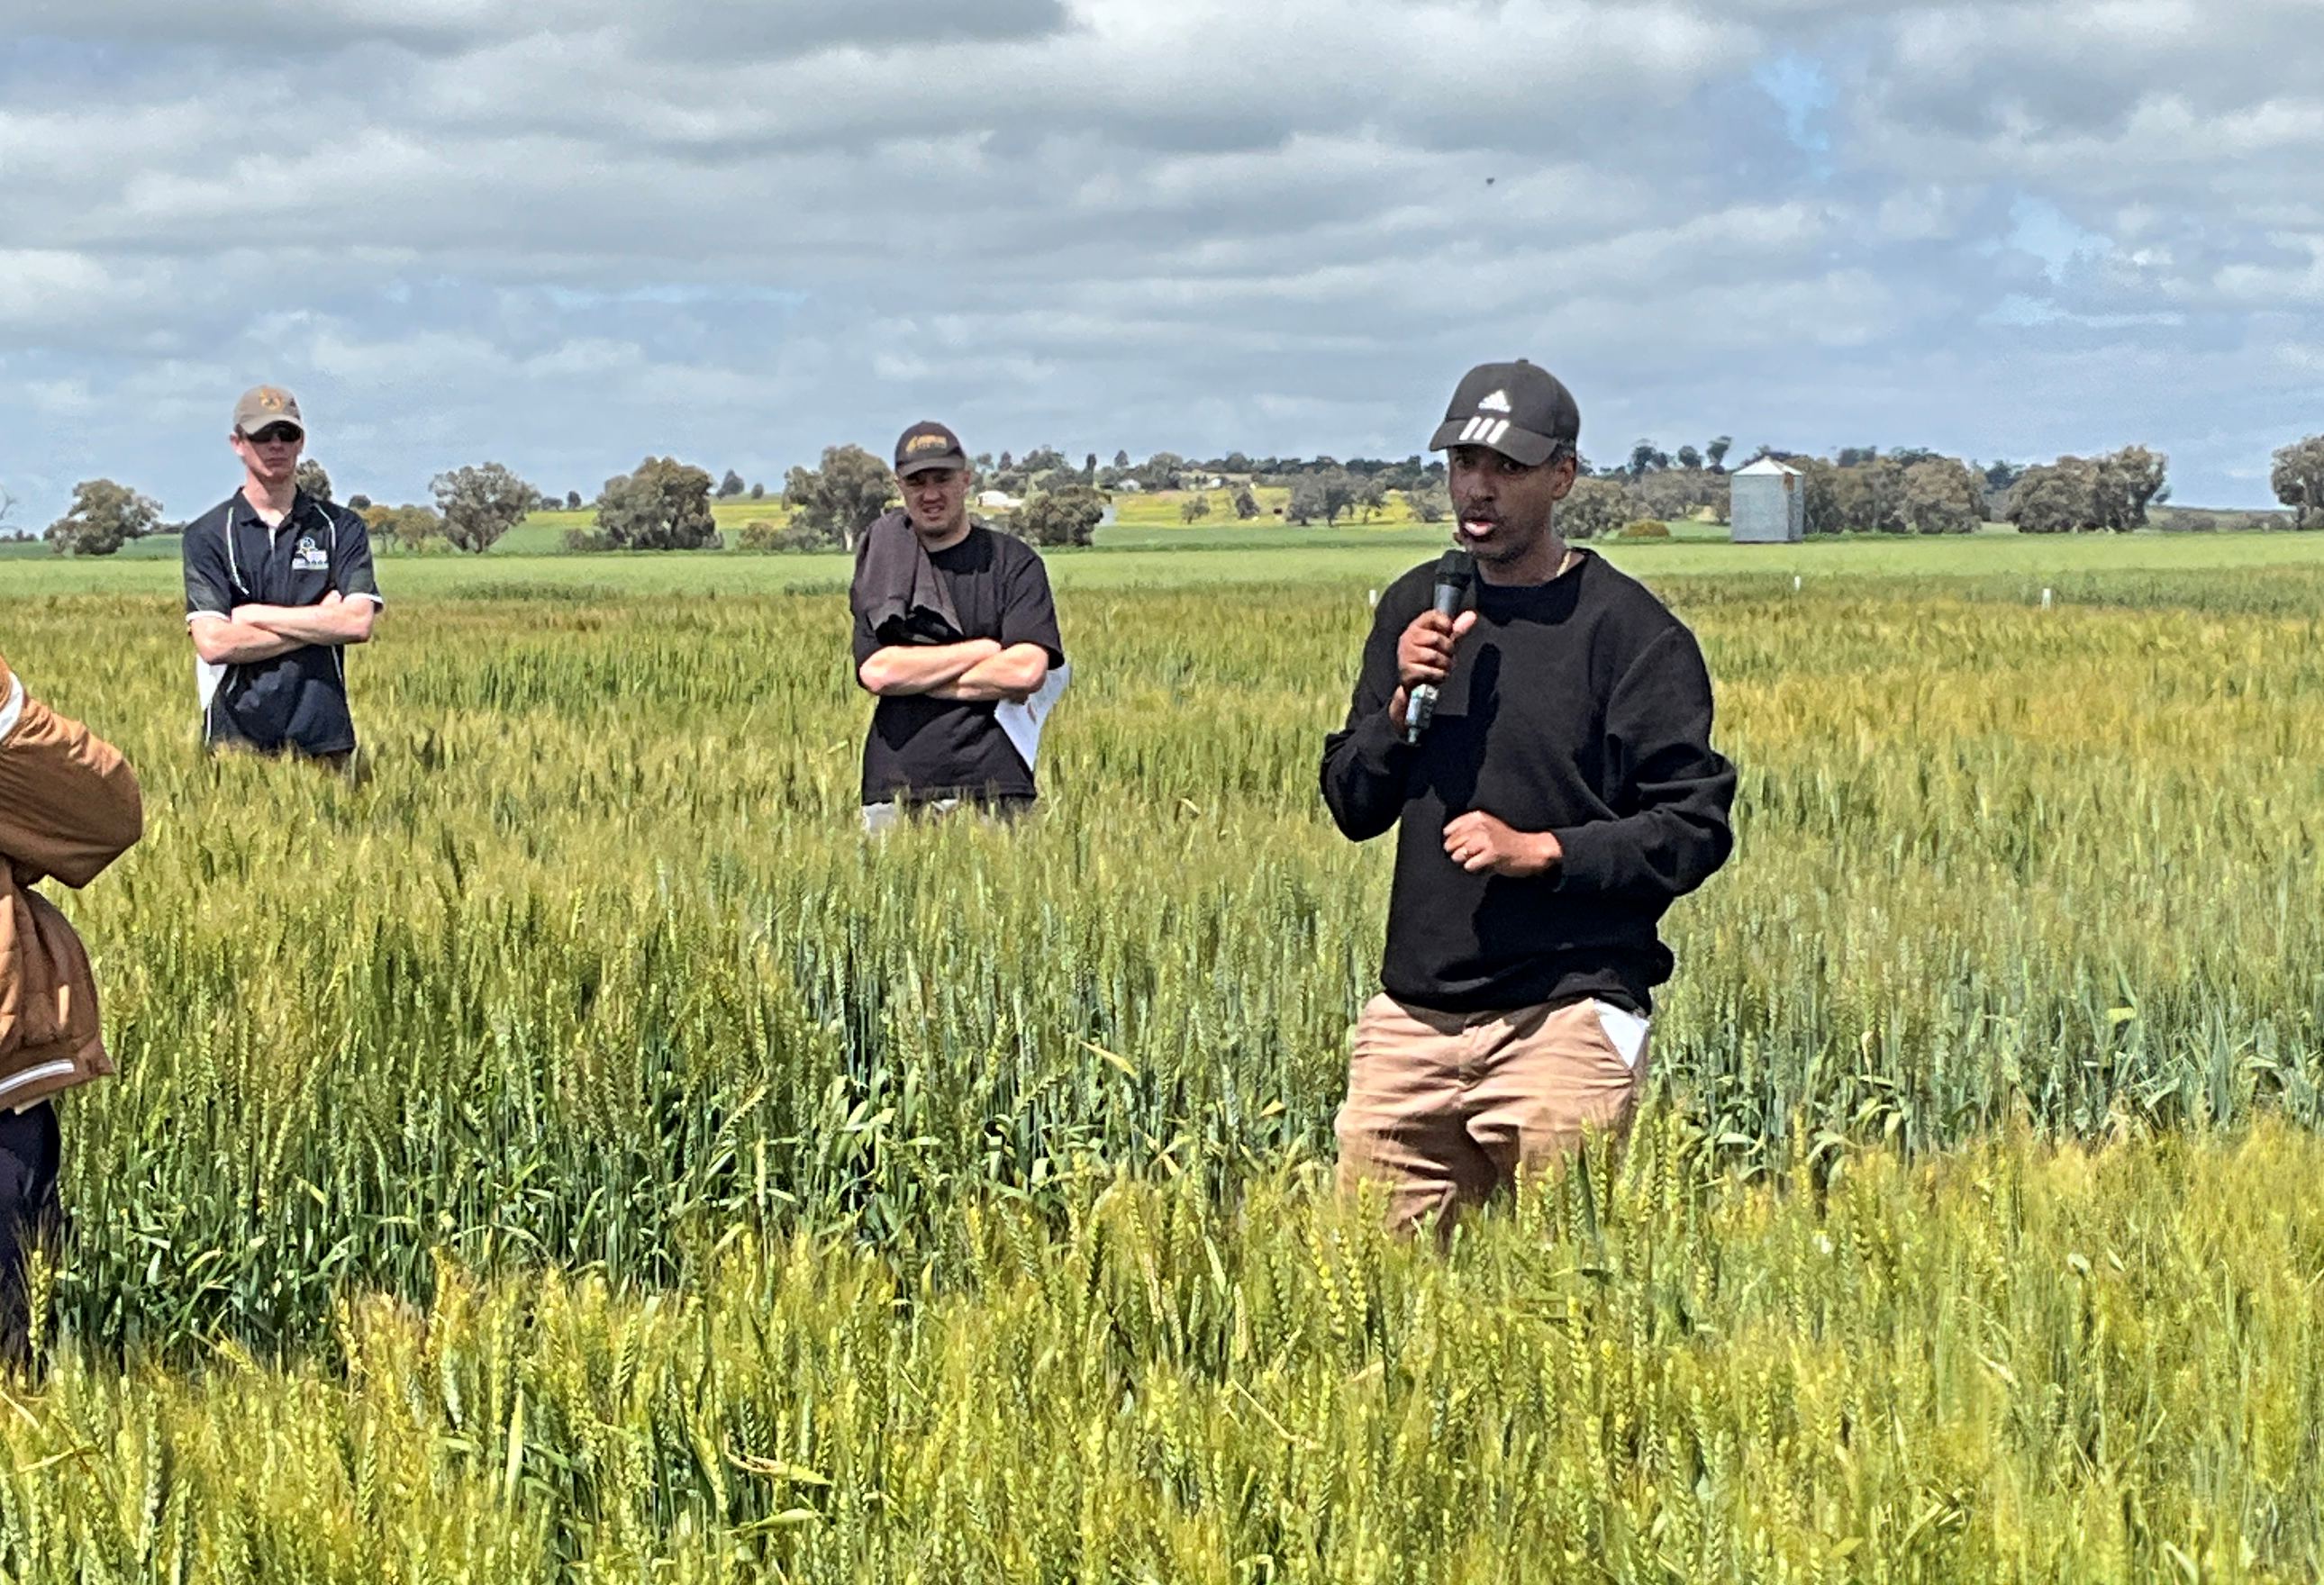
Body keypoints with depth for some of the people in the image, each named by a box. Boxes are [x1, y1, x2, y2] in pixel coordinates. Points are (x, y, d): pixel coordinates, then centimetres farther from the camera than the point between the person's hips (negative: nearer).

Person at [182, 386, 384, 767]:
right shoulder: (207, 535, 6)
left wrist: (256, 614, -3)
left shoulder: (341, 527, 11)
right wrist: (318, 623, -4)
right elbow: (213, 642, -6)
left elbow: (358, 622, -3)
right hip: (236, 737, -1)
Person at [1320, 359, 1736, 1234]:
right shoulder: (1415, 608, 13)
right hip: (1411, 1014, 5)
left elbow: (1696, 829, -6)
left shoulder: (1630, 630, -4)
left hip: (1566, 1016, -5)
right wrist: (1403, 702, -3)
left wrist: (1541, 851, -16)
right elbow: (1351, 806, 15)